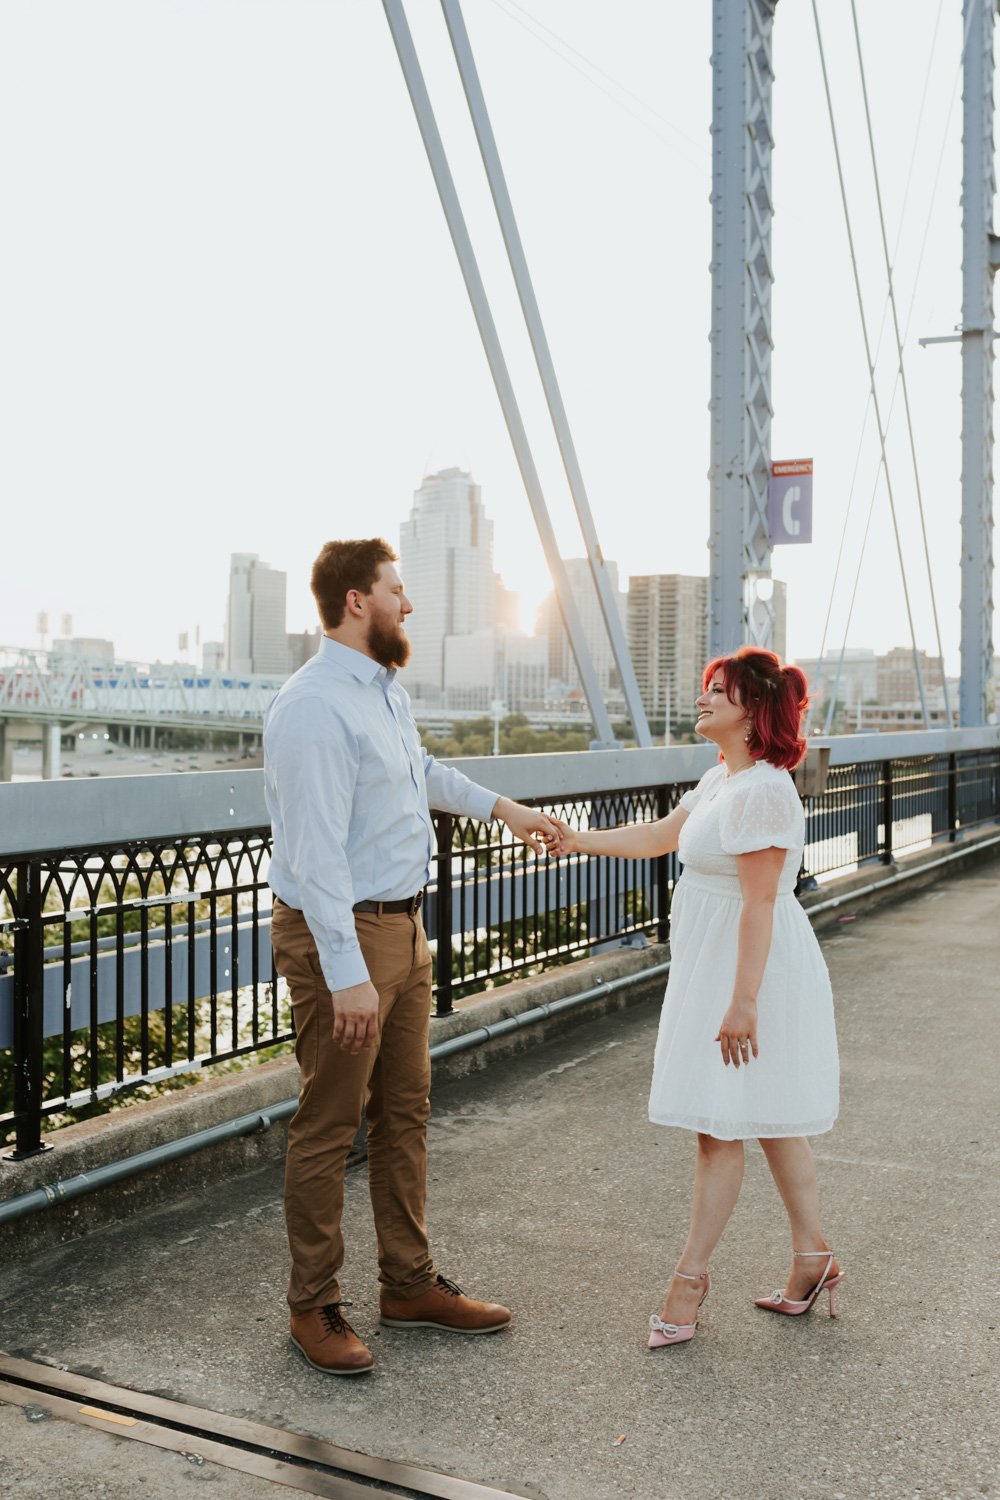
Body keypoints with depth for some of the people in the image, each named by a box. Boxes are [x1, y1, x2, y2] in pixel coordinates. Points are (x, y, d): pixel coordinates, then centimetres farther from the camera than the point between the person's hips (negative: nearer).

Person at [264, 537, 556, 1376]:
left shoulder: (385, 691, 12)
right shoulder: (315, 708, -19)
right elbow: (316, 851, -24)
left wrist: (500, 808, 36)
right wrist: (348, 974, -27)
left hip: (403, 928, 10)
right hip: (343, 937, -10)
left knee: (405, 1112, 16)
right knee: (330, 1125, 2)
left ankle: (410, 1285, 30)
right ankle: (314, 1306, 19)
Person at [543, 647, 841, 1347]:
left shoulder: (763, 790, -21)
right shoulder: (721, 779, 11)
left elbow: (759, 901, -23)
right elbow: (657, 837, 21)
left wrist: (743, 1000, -24)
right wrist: (581, 840, 14)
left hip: (746, 967, -10)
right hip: (714, 966, 10)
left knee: (721, 1121, -1)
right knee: (767, 1118, 16)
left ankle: (691, 1276, 11)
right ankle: (812, 1255, 27)